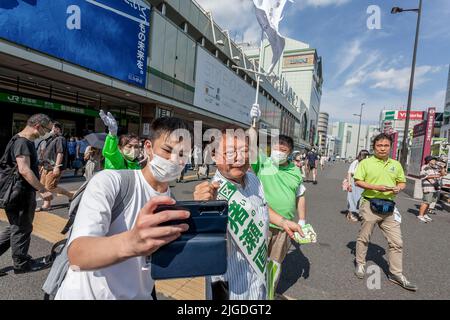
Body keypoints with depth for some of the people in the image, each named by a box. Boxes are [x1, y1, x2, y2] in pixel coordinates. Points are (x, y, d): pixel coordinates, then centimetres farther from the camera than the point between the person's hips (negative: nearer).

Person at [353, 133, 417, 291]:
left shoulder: (396, 164, 10)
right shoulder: (366, 162, -5)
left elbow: (402, 182, 17)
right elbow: (358, 181, -8)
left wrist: (398, 188, -6)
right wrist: (376, 187, -20)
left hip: (389, 207, 4)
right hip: (370, 205, -4)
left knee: (396, 242, 7)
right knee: (364, 238, 9)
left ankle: (396, 273, 22)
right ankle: (360, 264, 29)